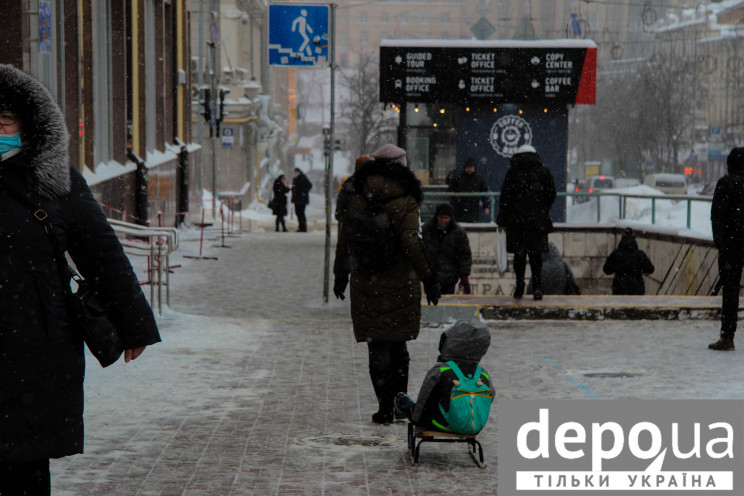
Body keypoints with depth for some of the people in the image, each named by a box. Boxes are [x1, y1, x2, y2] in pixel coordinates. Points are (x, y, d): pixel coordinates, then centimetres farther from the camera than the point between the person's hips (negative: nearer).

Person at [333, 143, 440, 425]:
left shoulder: (358, 201, 2)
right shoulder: (405, 203, -9)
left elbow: (344, 241, 7)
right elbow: (411, 244, -16)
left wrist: (340, 275, 18)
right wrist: (429, 279, -11)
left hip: (366, 285, 1)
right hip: (400, 284, -1)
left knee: (378, 348, 4)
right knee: (398, 345, 15)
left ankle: (385, 408, 1)